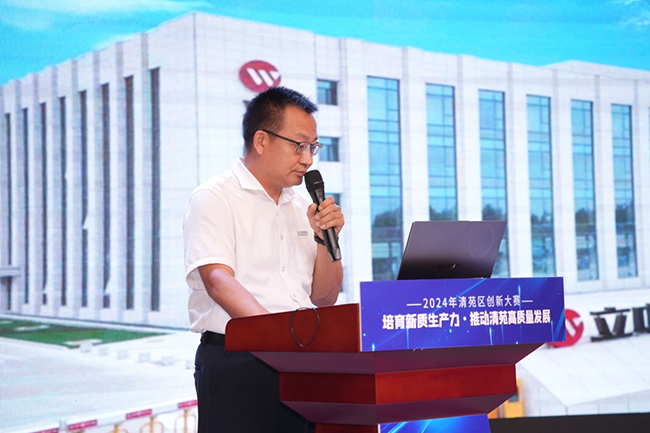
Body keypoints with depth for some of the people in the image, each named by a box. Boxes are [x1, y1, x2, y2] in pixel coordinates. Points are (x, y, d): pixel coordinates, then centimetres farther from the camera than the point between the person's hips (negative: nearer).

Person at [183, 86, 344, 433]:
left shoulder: (300, 207, 17)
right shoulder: (214, 199, -2)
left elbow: (324, 299, 17)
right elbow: (218, 281, -18)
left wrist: (325, 237, 1)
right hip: (237, 362, -5)